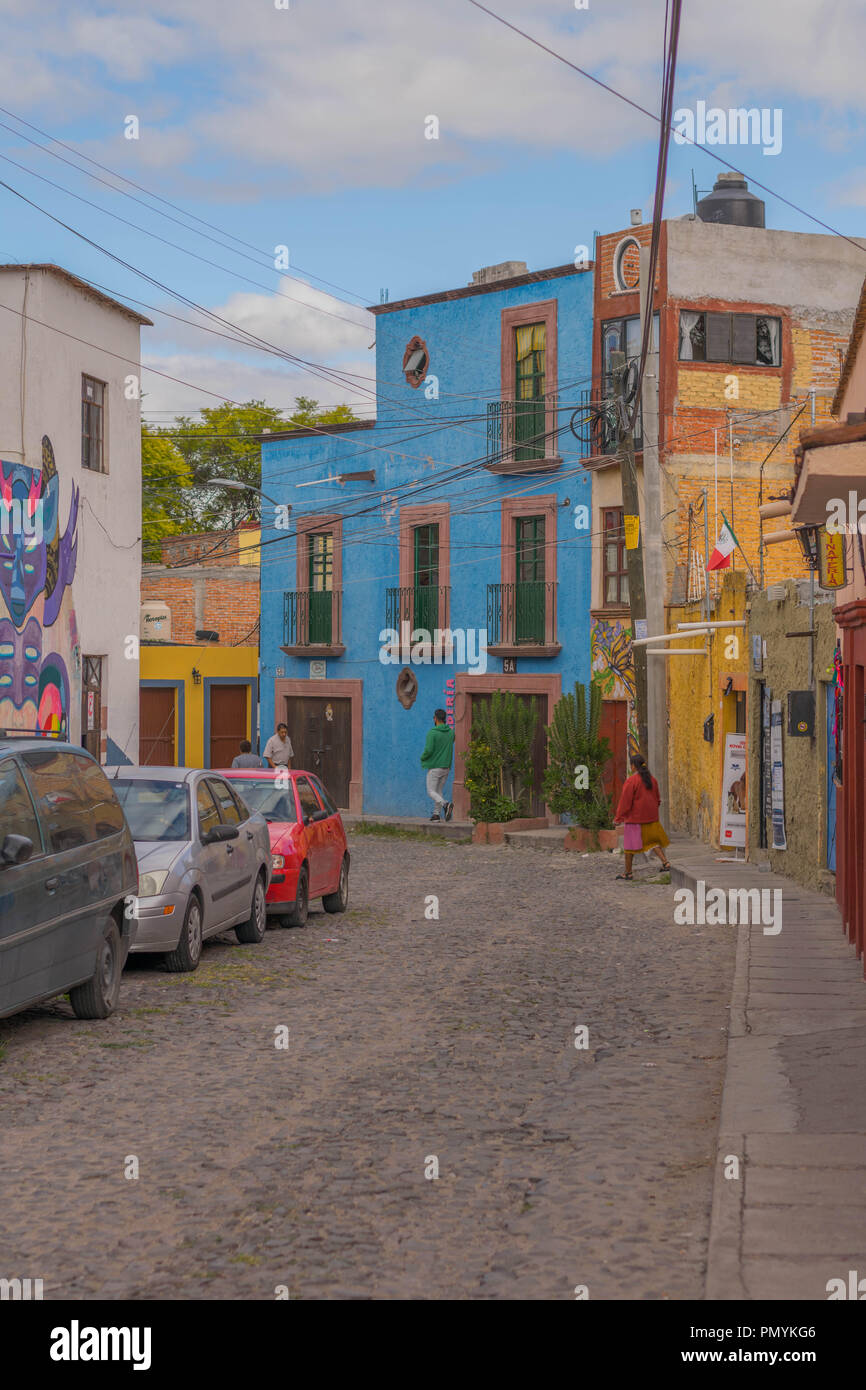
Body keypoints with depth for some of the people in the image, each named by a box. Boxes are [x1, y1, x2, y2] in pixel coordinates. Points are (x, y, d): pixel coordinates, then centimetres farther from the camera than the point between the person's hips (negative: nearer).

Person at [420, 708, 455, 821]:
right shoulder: (451, 732, 4)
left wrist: (422, 758, -1)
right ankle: (436, 814, 11)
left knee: (431, 792, -1)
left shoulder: (432, 733, -14)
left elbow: (428, 750, -19)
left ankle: (445, 804, -25)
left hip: (434, 767, -6)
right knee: (438, 791, 16)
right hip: (446, 766, 6)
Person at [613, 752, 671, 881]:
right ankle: (665, 862, 3)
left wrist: (618, 818, -9)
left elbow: (625, 801, -15)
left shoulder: (631, 781, -16)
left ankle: (628, 872, 7)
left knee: (630, 845, 3)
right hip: (651, 817, 6)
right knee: (653, 840, 18)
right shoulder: (652, 779, 5)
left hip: (634, 817, -6)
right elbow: (657, 798, 15)